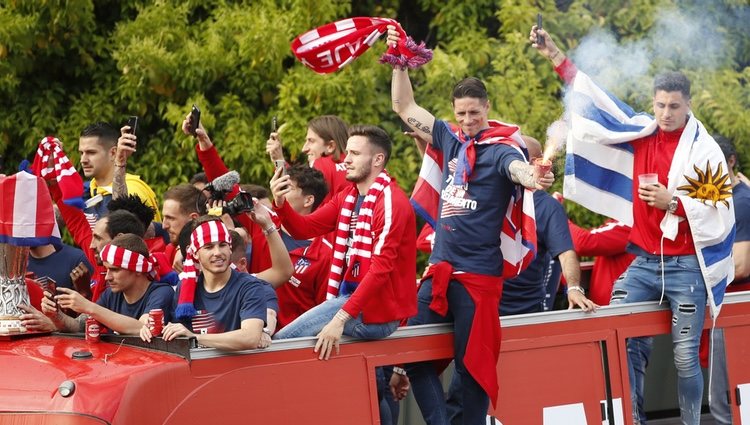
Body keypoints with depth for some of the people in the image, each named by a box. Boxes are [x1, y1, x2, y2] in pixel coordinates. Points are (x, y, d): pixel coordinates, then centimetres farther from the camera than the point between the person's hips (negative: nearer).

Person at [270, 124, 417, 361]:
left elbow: (381, 268, -23)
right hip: (349, 296, 9)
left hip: (376, 312, -9)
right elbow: (304, 229, 8)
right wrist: (280, 203, -14)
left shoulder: (390, 201, -15)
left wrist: (340, 318, -29)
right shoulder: (348, 197, 12)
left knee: (282, 341, -13)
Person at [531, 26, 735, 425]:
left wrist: (672, 202, -19)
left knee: (686, 356, -2)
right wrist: (556, 57, 7)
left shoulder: (704, 151, -8)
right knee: (622, 342, -5)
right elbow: (598, 101, 9)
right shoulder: (642, 133, 5)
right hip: (644, 261, 5)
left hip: (686, 267, -5)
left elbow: (721, 213, -9)